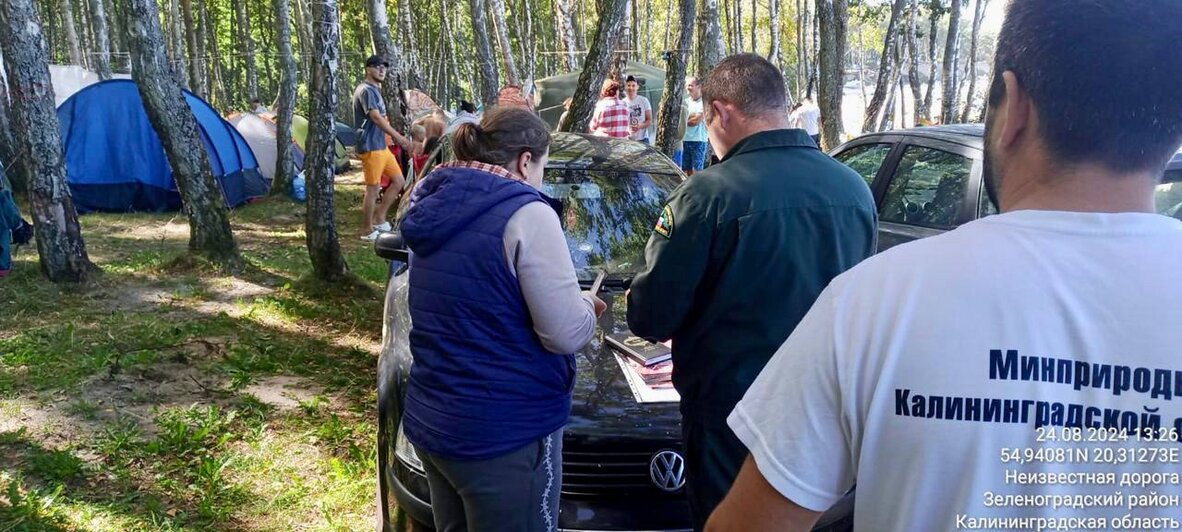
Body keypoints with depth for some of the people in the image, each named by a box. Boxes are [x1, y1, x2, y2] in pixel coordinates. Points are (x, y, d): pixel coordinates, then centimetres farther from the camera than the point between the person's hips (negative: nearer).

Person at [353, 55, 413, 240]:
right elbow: (376, 117, -24)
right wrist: (398, 136, -29)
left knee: (398, 181, 11)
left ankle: (379, 218, 18)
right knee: (373, 188, -5)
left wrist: (395, 137, 20)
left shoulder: (375, 90, 19)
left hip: (381, 146, 10)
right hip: (370, 147, -10)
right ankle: (367, 230, 5)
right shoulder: (366, 90, -13)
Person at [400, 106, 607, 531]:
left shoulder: (431, 205, 8)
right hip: (505, 433, -8)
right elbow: (567, 333, -18)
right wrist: (586, 306, 4)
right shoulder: (525, 213, -17)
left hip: (429, 420, 8)